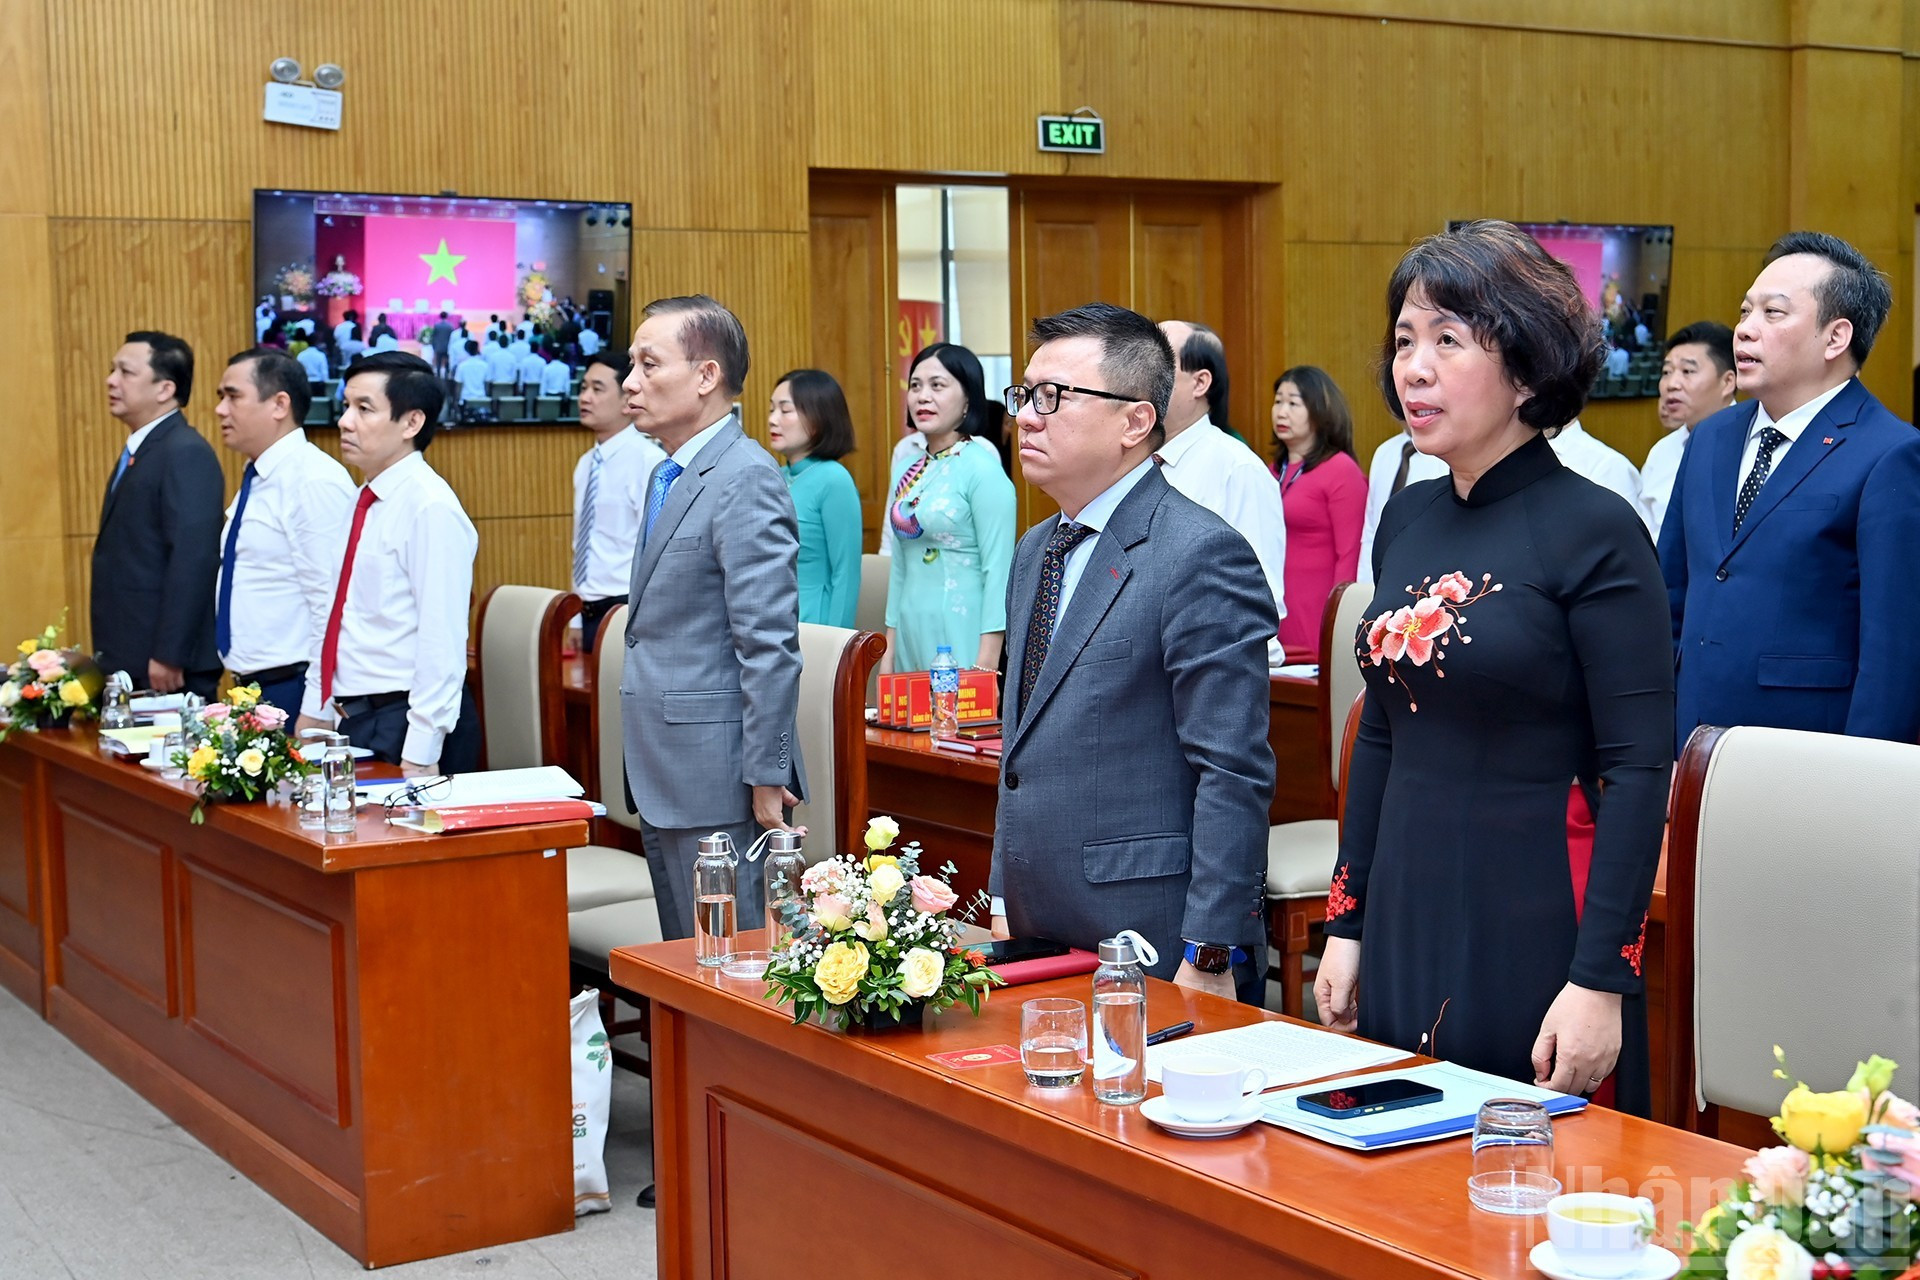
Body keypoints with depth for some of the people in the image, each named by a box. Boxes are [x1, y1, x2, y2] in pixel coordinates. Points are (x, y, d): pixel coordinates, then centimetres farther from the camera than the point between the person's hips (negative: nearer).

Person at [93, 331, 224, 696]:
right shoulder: (137, 452, 16)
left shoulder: (187, 454, -14)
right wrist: (110, 656, 14)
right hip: (131, 663, 9)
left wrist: (168, 656, -22)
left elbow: (192, 559, -21)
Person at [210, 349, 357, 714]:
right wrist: (245, 691, 19)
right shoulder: (257, 482, 14)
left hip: (293, 690, -9)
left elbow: (331, 603, -21)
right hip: (251, 685, 9)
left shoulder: (315, 481, -16)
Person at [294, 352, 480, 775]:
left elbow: (442, 645, -20)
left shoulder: (431, 508, -15)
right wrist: (314, 712, 16)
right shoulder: (364, 503, 12)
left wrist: (419, 757, -21)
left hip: (405, 724, -8)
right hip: (351, 720, 8)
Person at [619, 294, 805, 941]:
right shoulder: (668, 476, 15)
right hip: (663, 779, 10)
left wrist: (766, 778, -20)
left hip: (717, 779, -10)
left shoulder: (746, 480, -16)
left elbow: (771, 645, -20)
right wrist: (648, 769, 19)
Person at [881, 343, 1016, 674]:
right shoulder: (906, 471, 11)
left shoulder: (982, 469, -10)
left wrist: (986, 663, -18)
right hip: (912, 635, 7)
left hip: (961, 638, -6)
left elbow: (998, 571, -14)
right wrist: (888, 653, 14)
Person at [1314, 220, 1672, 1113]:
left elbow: (1639, 771, -14)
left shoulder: (1595, 531, -12)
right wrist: (1346, 924, 12)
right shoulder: (1408, 518, 8)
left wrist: (1600, 980, -18)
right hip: (1405, 922, 6)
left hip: (1536, 929, -6)